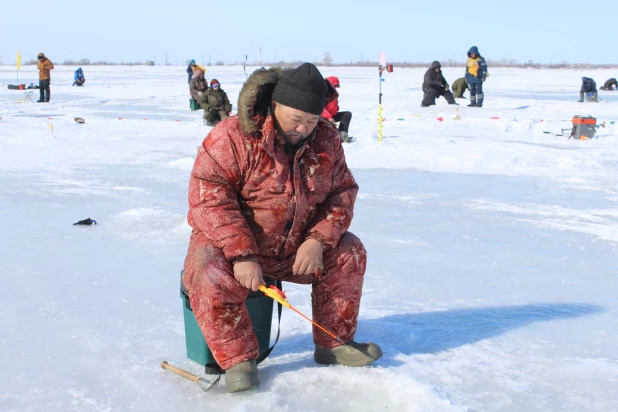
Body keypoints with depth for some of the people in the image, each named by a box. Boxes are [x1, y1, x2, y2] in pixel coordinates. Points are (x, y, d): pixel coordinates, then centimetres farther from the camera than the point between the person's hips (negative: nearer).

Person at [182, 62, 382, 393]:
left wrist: (319, 239, -17)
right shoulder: (232, 137, -21)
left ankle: (333, 343, 9)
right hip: (228, 245, -5)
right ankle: (236, 359, -12)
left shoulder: (326, 139, -2)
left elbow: (342, 191, 0)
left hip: (294, 249, 5)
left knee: (349, 252, -5)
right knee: (212, 280, -34)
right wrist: (242, 254, -34)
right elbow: (209, 197, -26)